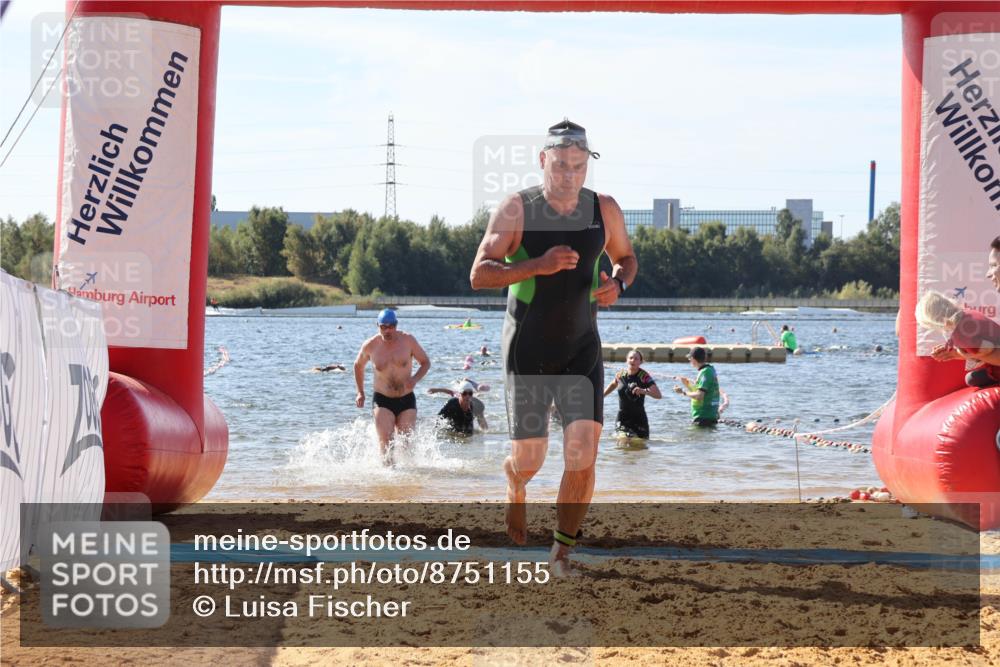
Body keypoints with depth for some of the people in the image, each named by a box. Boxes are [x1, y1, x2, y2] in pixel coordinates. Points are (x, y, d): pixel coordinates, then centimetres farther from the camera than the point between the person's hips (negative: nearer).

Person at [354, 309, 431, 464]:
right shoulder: (370, 345, -4)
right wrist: (360, 393, 12)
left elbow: (425, 362, 3)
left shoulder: (408, 340, -6)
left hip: (407, 400, 1)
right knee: (385, 441, -14)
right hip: (382, 400, -1)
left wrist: (415, 378, -17)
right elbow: (358, 366, 15)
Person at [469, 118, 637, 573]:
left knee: (583, 457, -13)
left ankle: (562, 552, 3)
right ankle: (515, 490, 43)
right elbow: (479, 275, -13)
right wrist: (537, 266, -27)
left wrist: (618, 284, -7)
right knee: (528, 461, 4)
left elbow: (626, 258, 17)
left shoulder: (604, 211, 0)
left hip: (582, 351, 2)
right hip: (528, 351, -2)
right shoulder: (516, 209, -10)